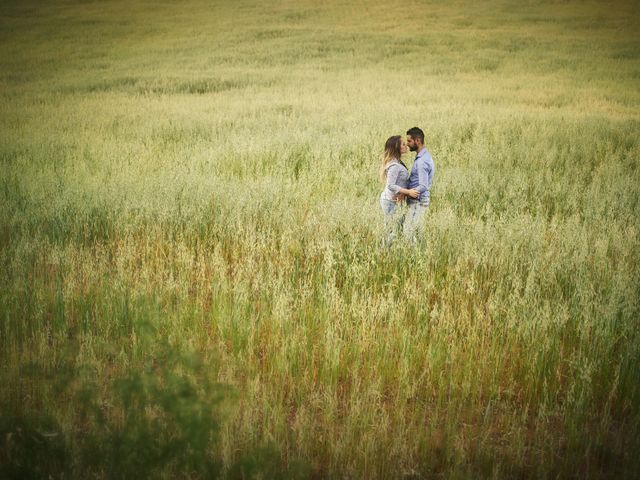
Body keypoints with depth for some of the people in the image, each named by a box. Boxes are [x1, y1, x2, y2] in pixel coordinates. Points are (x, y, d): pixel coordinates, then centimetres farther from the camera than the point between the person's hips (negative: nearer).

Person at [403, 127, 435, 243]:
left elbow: (423, 187, -24)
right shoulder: (423, 157, 13)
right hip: (416, 202, 10)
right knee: (416, 232, 12)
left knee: (409, 232, -9)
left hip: (418, 202, -10)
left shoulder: (422, 161, -20)